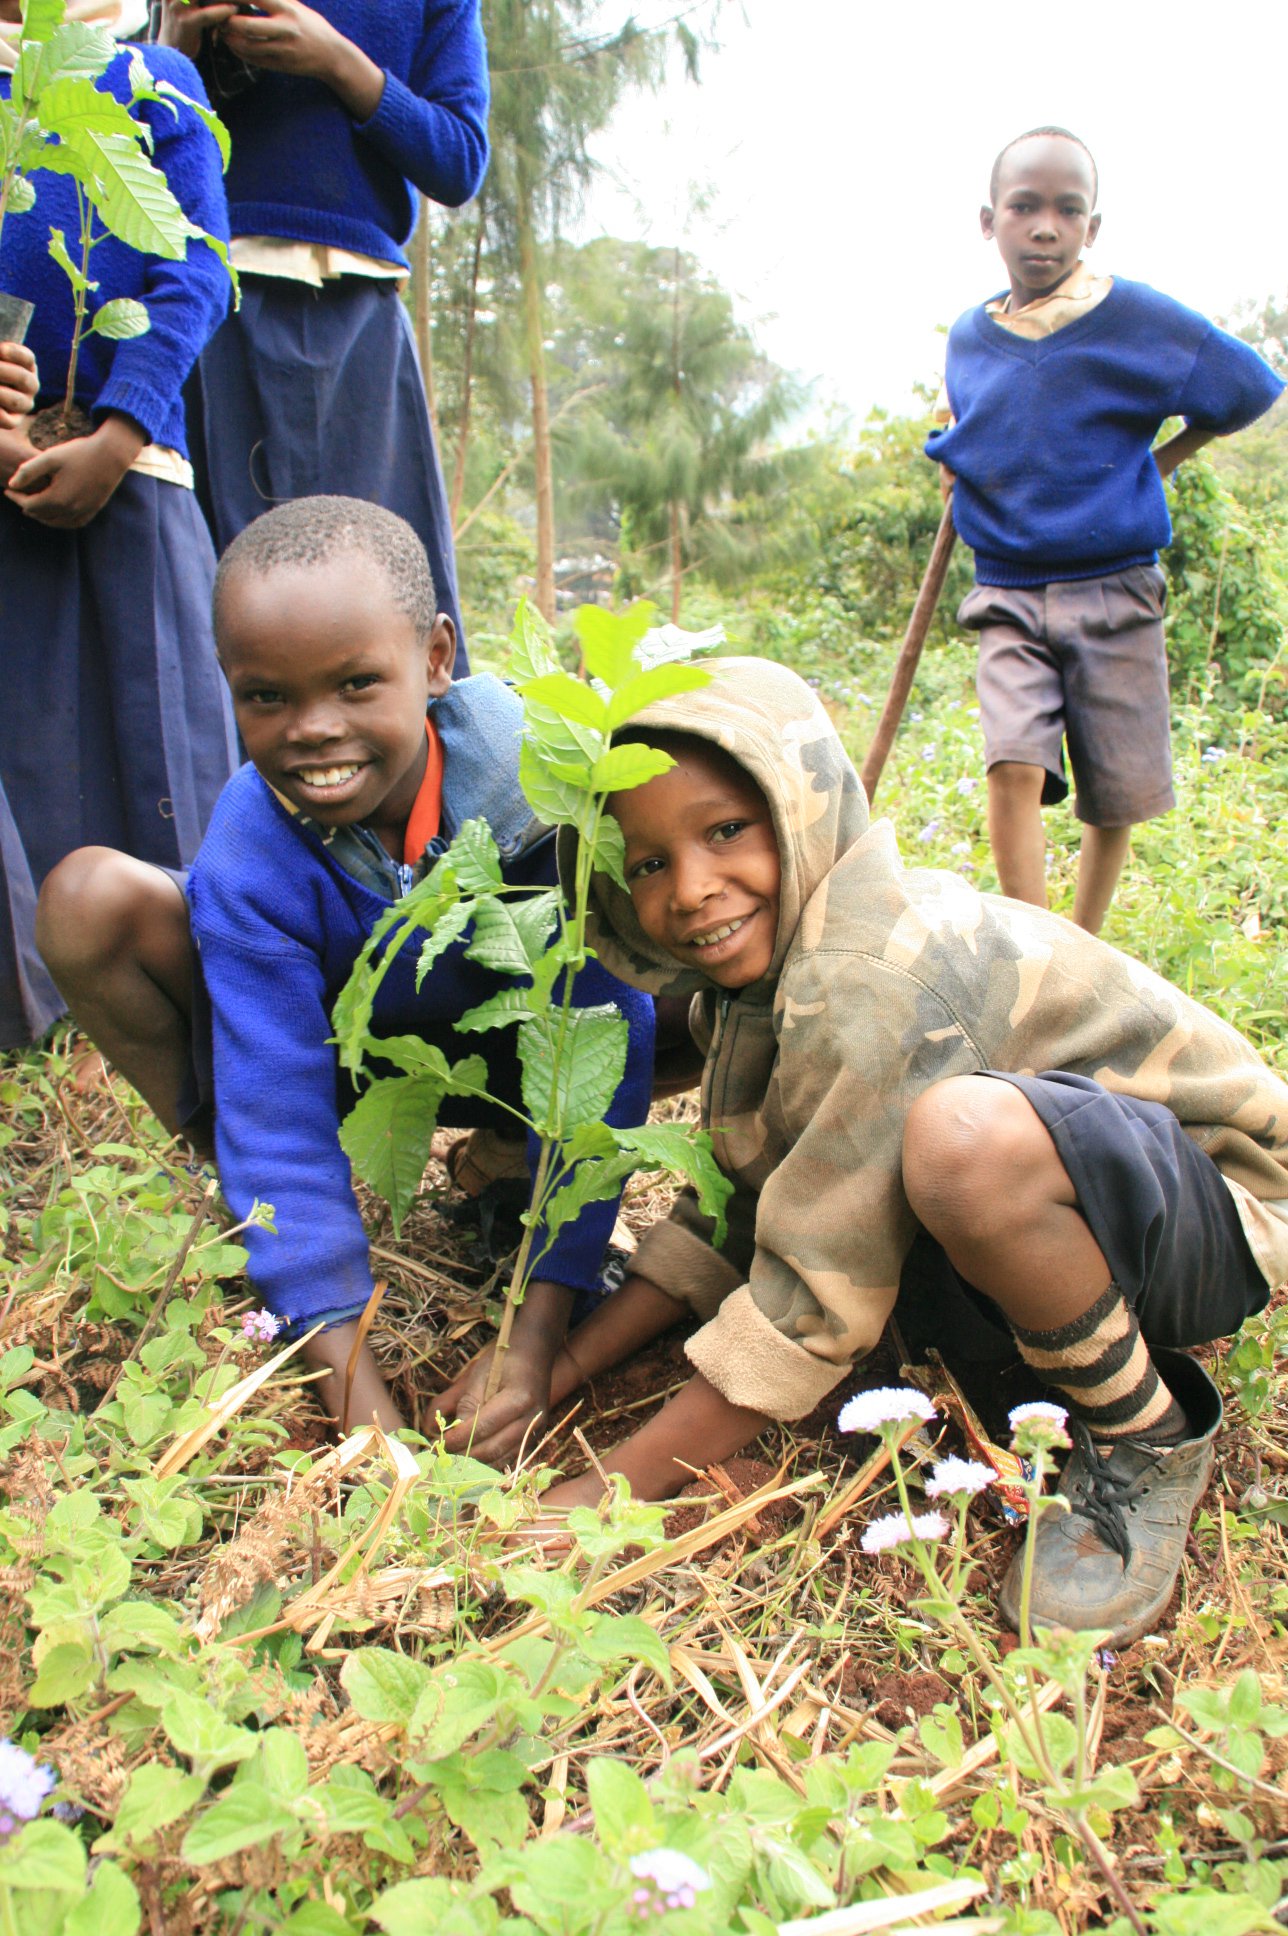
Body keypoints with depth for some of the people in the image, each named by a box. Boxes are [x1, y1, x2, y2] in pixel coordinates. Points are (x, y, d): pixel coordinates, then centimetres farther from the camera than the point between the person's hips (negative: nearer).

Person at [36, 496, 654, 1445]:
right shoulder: (251, 851, -28)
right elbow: (280, 1113, -27)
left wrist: (537, 1339, -32)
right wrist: (352, 1382, -32)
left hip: (497, 1054, 0)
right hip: (328, 1048, 1)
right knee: (88, 899, -23)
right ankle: (244, 1214, -4)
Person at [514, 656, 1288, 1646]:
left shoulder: (877, 985, -28)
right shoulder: (758, 964, -1)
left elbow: (814, 1304, -26)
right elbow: (724, 1222, 5)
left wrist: (613, 1490, -18)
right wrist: (562, 1368, -4)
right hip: (1032, 1210, 9)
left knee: (963, 1134, -38)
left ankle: (1151, 1436, -11)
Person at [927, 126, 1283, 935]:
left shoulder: (1137, 318, -4)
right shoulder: (969, 339, 7)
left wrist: (1151, 465, 6)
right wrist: (956, 457, 6)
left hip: (1115, 595, -2)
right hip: (1008, 599, 2)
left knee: (1115, 804, 2)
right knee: (1015, 769, -20)